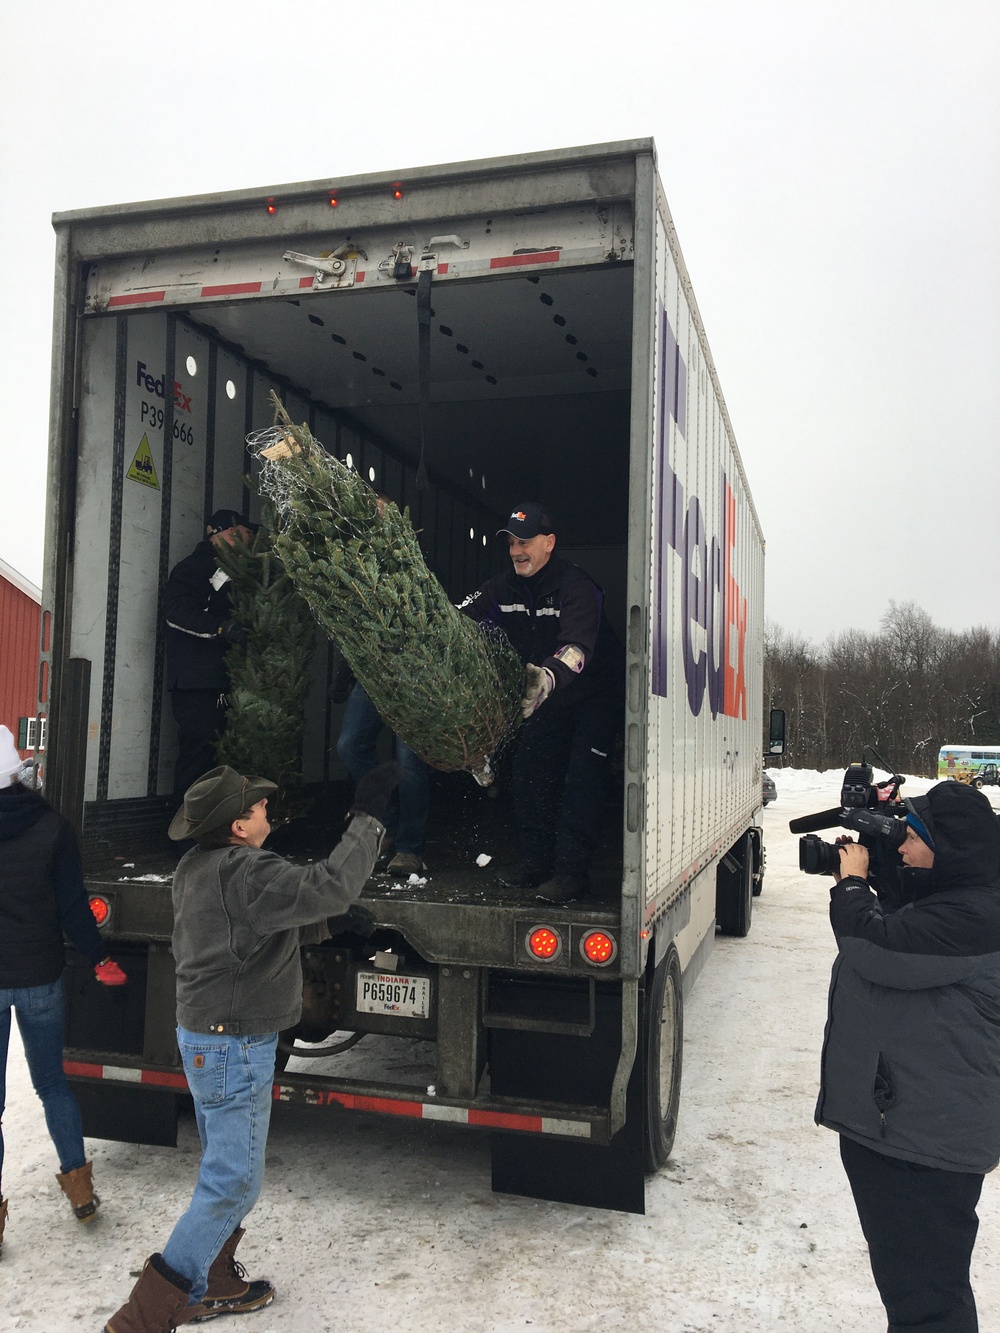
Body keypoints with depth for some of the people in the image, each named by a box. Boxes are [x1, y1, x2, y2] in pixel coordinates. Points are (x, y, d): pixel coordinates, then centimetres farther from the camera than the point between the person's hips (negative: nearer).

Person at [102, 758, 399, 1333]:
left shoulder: (195, 868, 5)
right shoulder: (244, 872, -26)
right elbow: (331, 889, -36)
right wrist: (368, 816, -29)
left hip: (204, 1037, 10)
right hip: (235, 1047, -10)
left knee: (227, 1170, 23)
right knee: (233, 1184, 2)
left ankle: (212, 1285, 36)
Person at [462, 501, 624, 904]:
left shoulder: (577, 587, -27)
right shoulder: (503, 588, -6)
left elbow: (578, 648, -42)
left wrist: (547, 677, -62)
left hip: (596, 691, -6)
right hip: (548, 692, 7)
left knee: (582, 776, -14)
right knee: (528, 769, 2)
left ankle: (572, 870, -12)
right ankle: (537, 860, 12)